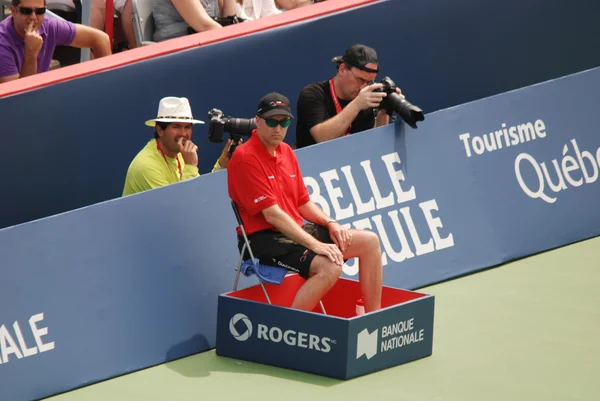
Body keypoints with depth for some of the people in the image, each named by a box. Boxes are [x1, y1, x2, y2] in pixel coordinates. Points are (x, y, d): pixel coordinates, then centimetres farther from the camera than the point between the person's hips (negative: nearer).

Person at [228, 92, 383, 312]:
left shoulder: (286, 152, 13)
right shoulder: (245, 157, -15)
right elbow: (271, 214, -20)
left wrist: (330, 224, 0)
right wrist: (315, 245, -25)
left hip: (297, 230, 9)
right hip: (265, 238, -9)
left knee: (369, 241, 3)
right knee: (329, 266, -31)